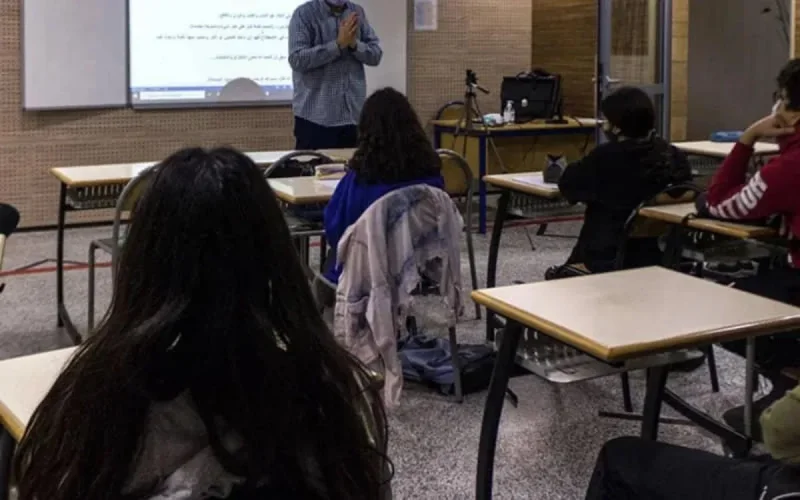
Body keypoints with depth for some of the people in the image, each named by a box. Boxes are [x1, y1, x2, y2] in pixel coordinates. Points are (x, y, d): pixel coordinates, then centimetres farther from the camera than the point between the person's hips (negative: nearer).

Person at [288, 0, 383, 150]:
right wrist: (339, 44, -19)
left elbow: (376, 54, 6)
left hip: (353, 115, 5)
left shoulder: (358, 13, 10)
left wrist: (355, 44, -13)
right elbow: (297, 59, -16)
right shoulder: (304, 14, -5)